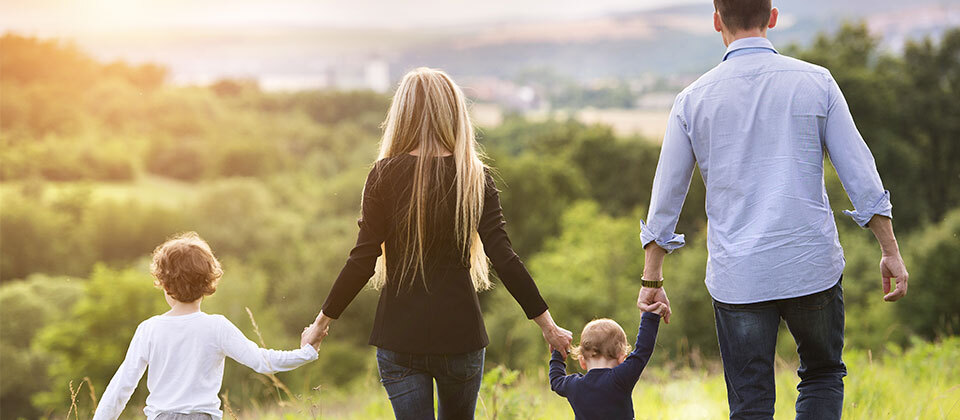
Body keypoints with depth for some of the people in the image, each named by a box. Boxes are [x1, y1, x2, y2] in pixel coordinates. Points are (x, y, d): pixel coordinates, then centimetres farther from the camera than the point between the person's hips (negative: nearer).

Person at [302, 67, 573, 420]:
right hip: (460, 334, 1)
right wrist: (547, 324, -1)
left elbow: (363, 259, -8)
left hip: (399, 336, -1)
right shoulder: (475, 178, -3)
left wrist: (323, 320, 3)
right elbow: (503, 257, -7)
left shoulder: (385, 175, -6)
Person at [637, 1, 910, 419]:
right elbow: (859, 172, -2)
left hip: (737, 277, 0)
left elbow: (666, 197, 6)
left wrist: (652, 280, 14)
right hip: (811, 266, 0)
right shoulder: (815, 83, -1)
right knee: (823, 376, 21)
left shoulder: (693, 99, 0)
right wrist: (890, 251, 6)